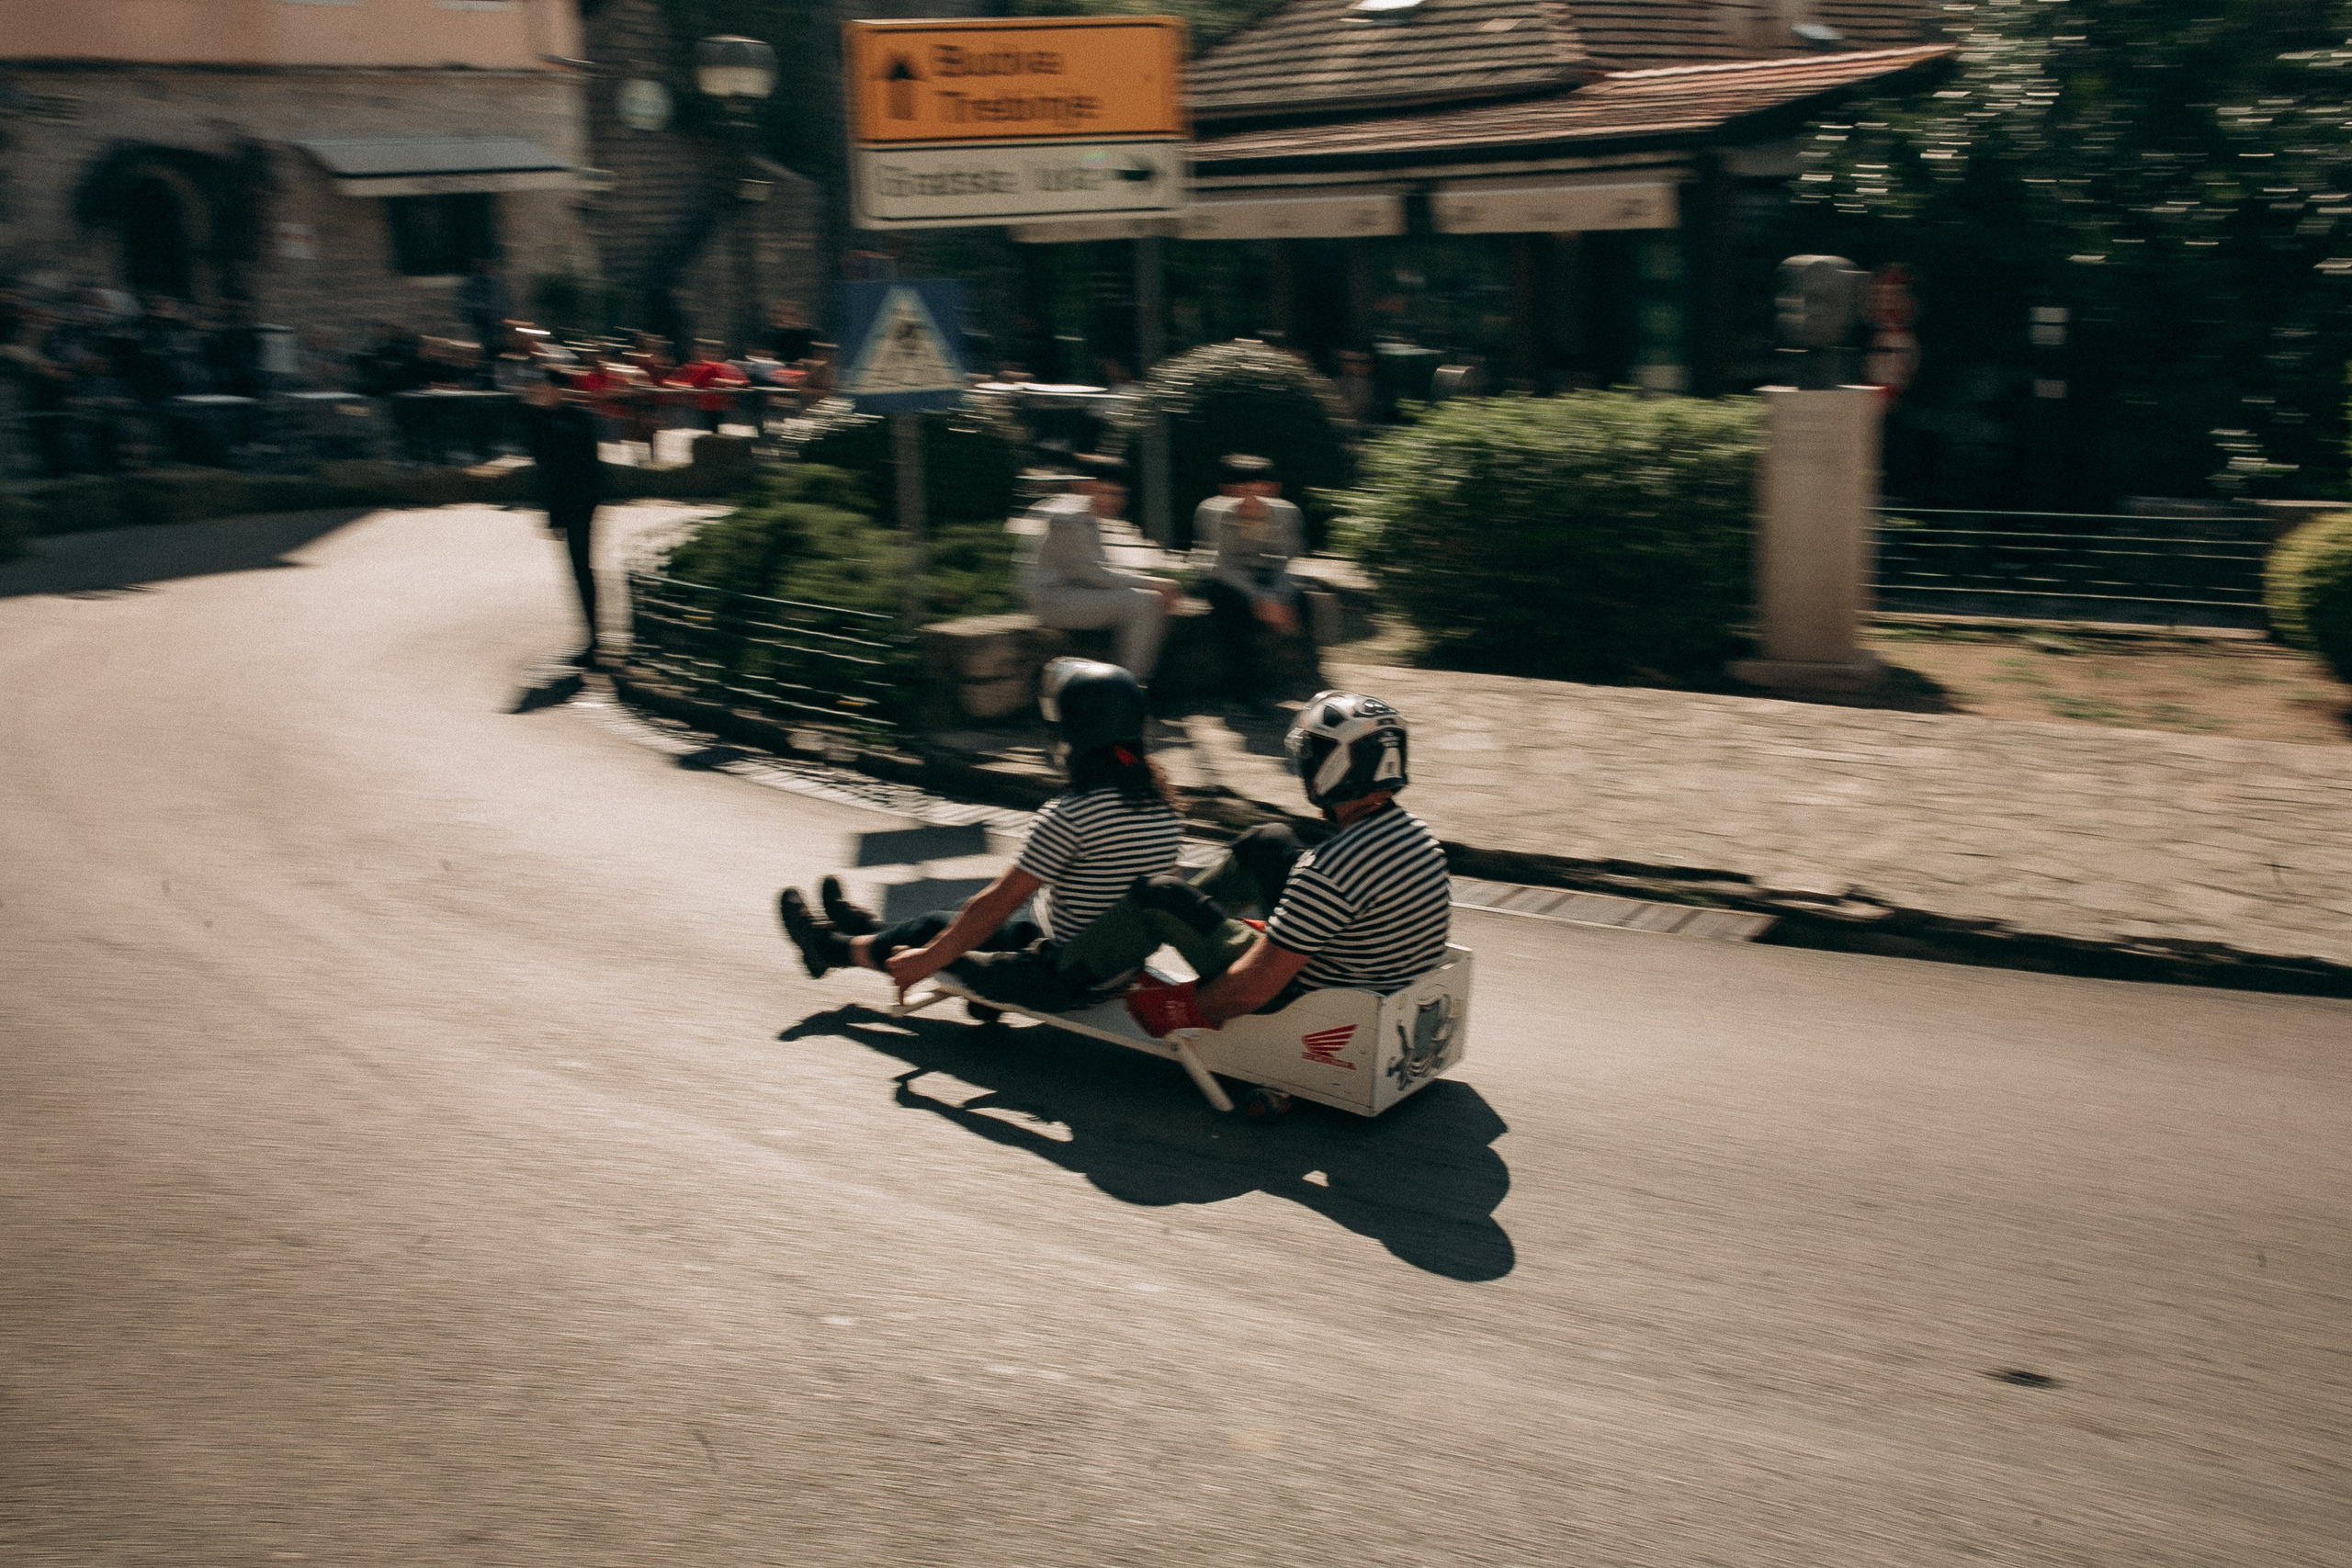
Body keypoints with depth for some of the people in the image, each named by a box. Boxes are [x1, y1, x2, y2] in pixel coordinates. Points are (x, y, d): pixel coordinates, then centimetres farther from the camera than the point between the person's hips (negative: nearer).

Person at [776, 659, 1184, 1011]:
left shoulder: (1070, 815, -25)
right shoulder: (1162, 810, -3)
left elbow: (997, 903, -19)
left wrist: (925, 959, -7)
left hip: (1062, 981, -7)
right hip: (1124, 971, 7)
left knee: (931, 933, 16)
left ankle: (834, 947, 42)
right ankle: (869, 932, 50)